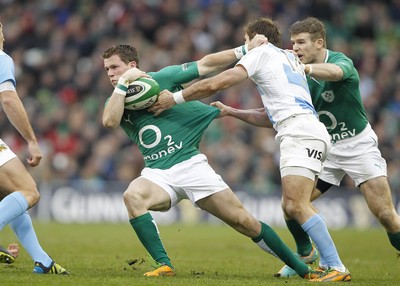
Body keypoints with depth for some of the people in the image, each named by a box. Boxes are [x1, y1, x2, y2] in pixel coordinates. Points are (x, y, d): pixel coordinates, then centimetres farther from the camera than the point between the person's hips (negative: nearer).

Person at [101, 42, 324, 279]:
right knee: (132, 196, -32)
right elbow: (110, 121, -14)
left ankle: (302, 268, 6)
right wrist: (124, 83, -17)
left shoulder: (162, 78, 0)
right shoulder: (116, 100, 8)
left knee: (244, 221, -5)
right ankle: (164, 265, -27)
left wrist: (244, 50, -6)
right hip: (156, 174, 3)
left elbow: (205, 65, 0)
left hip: (189, 164, -2)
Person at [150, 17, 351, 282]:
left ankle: (336, 268, -24)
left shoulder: (262, 52, 7)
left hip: (300, 131, -9)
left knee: (296, 206, -17)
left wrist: (175, 98, 9)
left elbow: (215, 84, 0)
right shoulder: (290, 58, 31)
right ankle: (328, 264, 7)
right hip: (310, 130, 9)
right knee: (292, 206, 12)